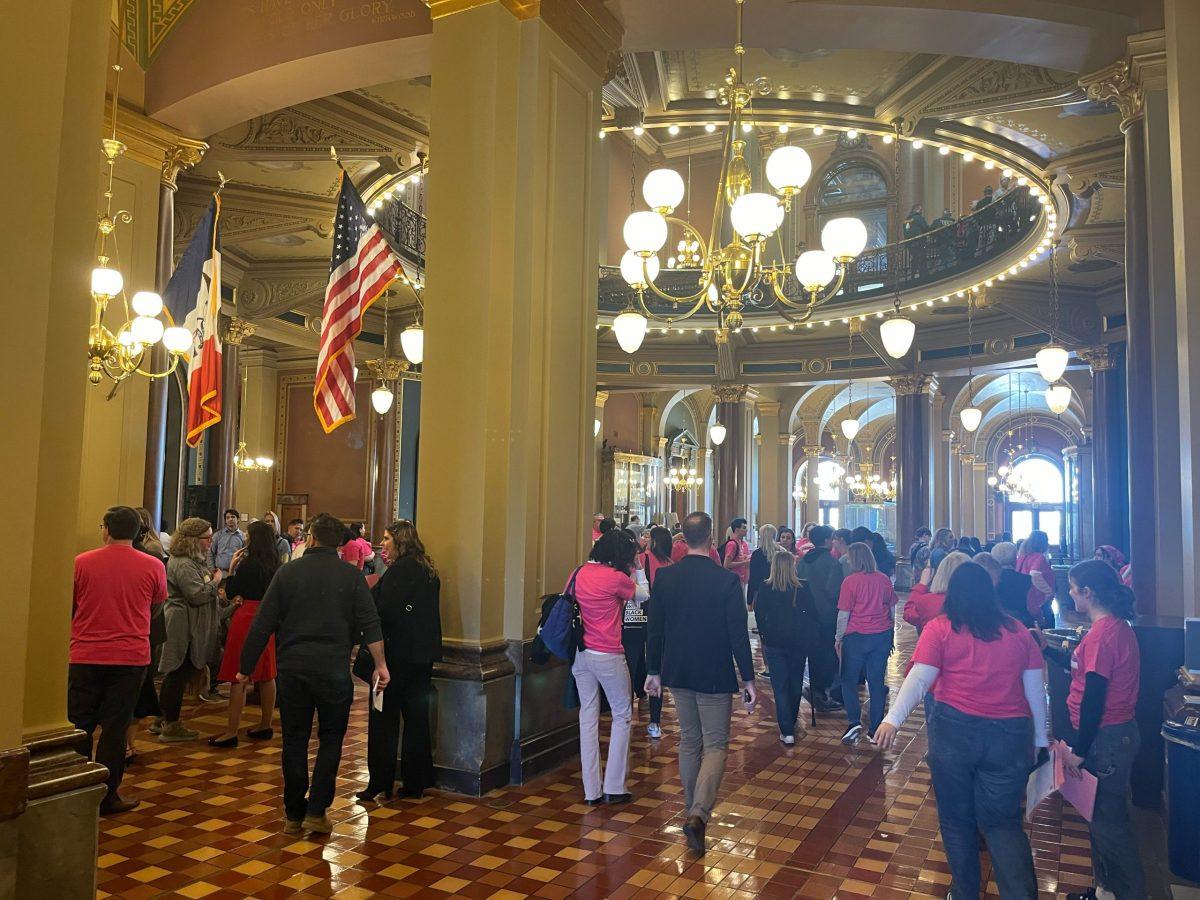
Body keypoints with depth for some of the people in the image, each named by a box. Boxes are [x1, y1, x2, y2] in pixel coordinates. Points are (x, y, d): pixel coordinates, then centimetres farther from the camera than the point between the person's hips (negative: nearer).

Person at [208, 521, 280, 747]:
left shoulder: (248, 564, -14)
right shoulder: (277, 565, 5)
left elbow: (230, 593, -5)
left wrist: (232, 567, 0)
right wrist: (243, 597, 6)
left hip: (247, 619, -7)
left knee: (238, 677, -3)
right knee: (266, 675, 13)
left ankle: (231, 732, -1)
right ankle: (265, 726, 21)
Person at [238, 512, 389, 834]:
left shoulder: (288, 572, 2)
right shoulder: (351, 575, 0)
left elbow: (263, 624, 1)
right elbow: (370, 624, -7)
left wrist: (246, 667, 8)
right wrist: (380, 664, -4)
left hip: (292, 668, 1)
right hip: (334, 670, -1)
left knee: (295, 741, 11)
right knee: (330, 739, 13)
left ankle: (294, 815, 20)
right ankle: (316, 811, 7)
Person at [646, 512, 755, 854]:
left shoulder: (664, 577, -5)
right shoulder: (727, 580, -15)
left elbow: (655, 629, 1)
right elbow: (738, 634, -12)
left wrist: (654, 671, 12)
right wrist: (748, 679, -3)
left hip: (677, 673, 4)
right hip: (714, 676, -4)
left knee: (689, 741, 19)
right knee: (715, 745, 6)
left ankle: (692, 811, 29)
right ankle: (698, 814, -10)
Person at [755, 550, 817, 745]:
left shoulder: (765, 588, -10)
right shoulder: (803, 588, -8)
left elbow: (759, 614, -3)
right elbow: (812, 614, -3)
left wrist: (764, 634, 13)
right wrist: (809, 639, 11)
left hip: (774, 643, -2)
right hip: (799, 642, 2)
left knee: (780, 687, 2)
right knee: (796, 683, 19)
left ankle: (787, 731, -4)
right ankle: (791, 721, 35)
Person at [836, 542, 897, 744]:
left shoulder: (850, 581, -12)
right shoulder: (884, 579, 1)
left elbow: (844, 615, -9)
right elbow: (892, 610, 10)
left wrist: (838, 639, 2)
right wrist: (889, 634, 22)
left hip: (857, 637, -4)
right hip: (882, 637, 4)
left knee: (849, 681, 10)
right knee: (877, 683, 11)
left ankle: (854, 722, -3)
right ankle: (876, 730, 16)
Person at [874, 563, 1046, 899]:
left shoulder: (940, 629, -3)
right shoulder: (1018, 632, 6)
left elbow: (918, 679, -13)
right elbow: (1036, 688, 9)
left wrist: (892, 719, -18)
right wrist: (1040, 738, 18)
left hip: (954, 732, -2)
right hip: (1010, 736, 2)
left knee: (957, 819, 14)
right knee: (1003, 823, 12)